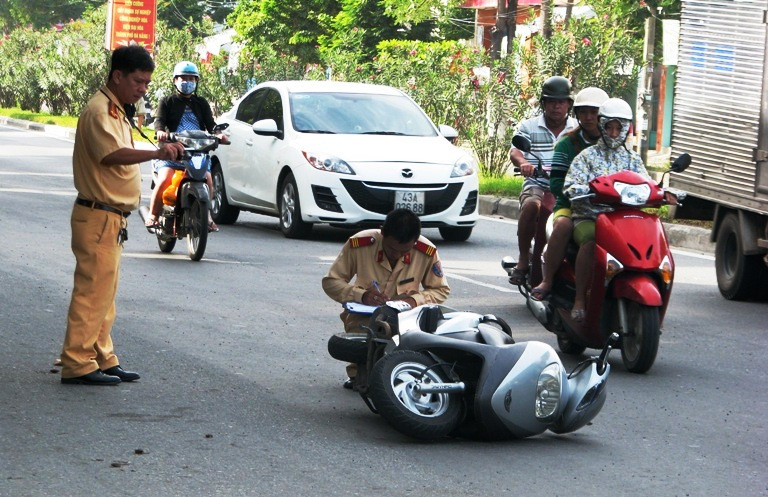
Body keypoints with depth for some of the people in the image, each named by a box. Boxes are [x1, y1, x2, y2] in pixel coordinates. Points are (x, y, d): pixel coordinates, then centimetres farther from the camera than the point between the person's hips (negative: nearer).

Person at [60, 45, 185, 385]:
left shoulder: (116, 111, 18)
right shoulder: (99, 110, -15)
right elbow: (112, 154, -31)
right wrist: (156, 153, -43)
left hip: (111, 219, 11)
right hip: (98, 216, -11)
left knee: (104, 293, 14)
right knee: (93, 291, -10)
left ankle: (102, 360, 20)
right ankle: (78, 364, -8)